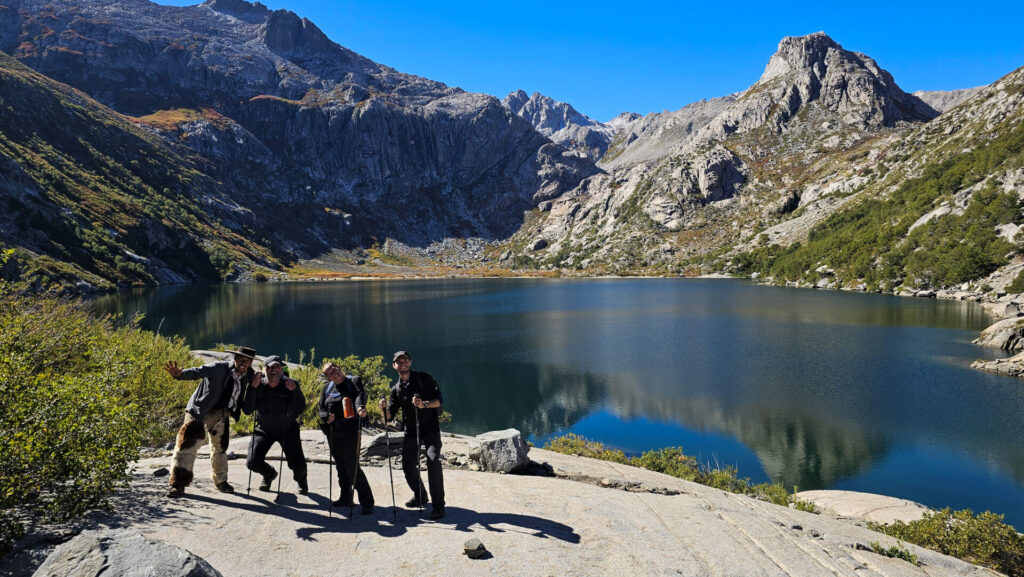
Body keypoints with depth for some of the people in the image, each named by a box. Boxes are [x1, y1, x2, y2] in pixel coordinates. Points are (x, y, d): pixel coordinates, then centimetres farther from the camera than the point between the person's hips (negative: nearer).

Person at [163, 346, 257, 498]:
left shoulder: (248, 374, -3)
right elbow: (196, 372, -31)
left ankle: (221, 481, 37)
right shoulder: (218, 368, -19)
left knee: (220, 448, 19)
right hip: (201, 411, -5)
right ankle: (178, 484, 1)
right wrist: (179, 374, -49)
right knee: (187, 444, -10)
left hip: (222, 414, 5)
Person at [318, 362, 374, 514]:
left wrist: (360, 407, -42)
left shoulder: (354, 381, -1)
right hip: (333, 432, 6)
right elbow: (321, 408, 15)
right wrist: (326, 417, -8)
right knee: (340, 466, 15)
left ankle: (367, 502, -4)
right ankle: (346, 498, 30)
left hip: (351, 429, -5)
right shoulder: (327, 388, 12)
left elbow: (360, 394, -20)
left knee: (352, 466, -11)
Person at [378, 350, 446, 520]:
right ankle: (420, 497, 33)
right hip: (411, 431, 5)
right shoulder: (396, 389, 9)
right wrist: (384, 408, -18)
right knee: (408, 466, 6)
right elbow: (389, 417, 5)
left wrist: (424, 404, -29)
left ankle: (438, 505, -14)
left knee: (433, 460, -21)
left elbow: (439, 400, -11)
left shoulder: (424, 378, -3)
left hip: (431, 428, -5)